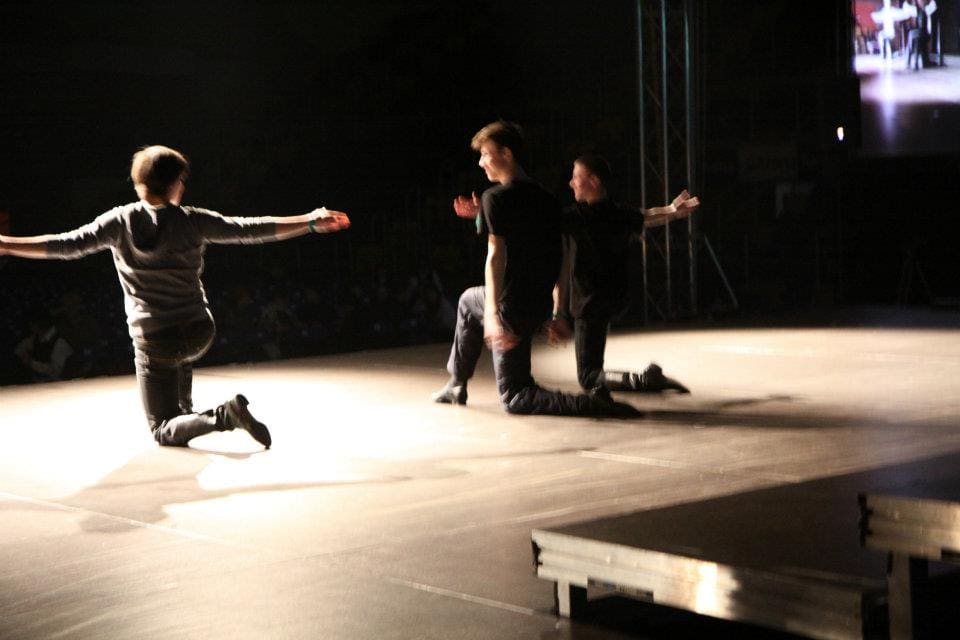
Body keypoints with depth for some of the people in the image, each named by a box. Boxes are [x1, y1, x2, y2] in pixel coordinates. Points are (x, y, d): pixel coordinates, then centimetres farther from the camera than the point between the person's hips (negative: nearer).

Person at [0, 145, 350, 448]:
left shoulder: (120, 222, -8)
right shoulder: (194, 221, -6)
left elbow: (68, 246, -14)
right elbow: (252, 230, -5)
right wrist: (312, 222, 3)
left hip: (154, 341, -3)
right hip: (199, 333, 3)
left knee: (164, 432, 4)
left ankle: (223, 416, -22)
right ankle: (186, 409, 40)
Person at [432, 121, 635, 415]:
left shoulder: (495, 198, -15)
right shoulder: (544, 197, 9)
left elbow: (496, 255, -24)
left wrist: (491, 314, -30)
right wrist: (482, 215, 25)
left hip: (513, 306, -9)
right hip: (540, 302, 9)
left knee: (515, 400, 4)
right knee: (468, 300, 36)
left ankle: (595, 405, -14)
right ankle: (457, 383, 40)